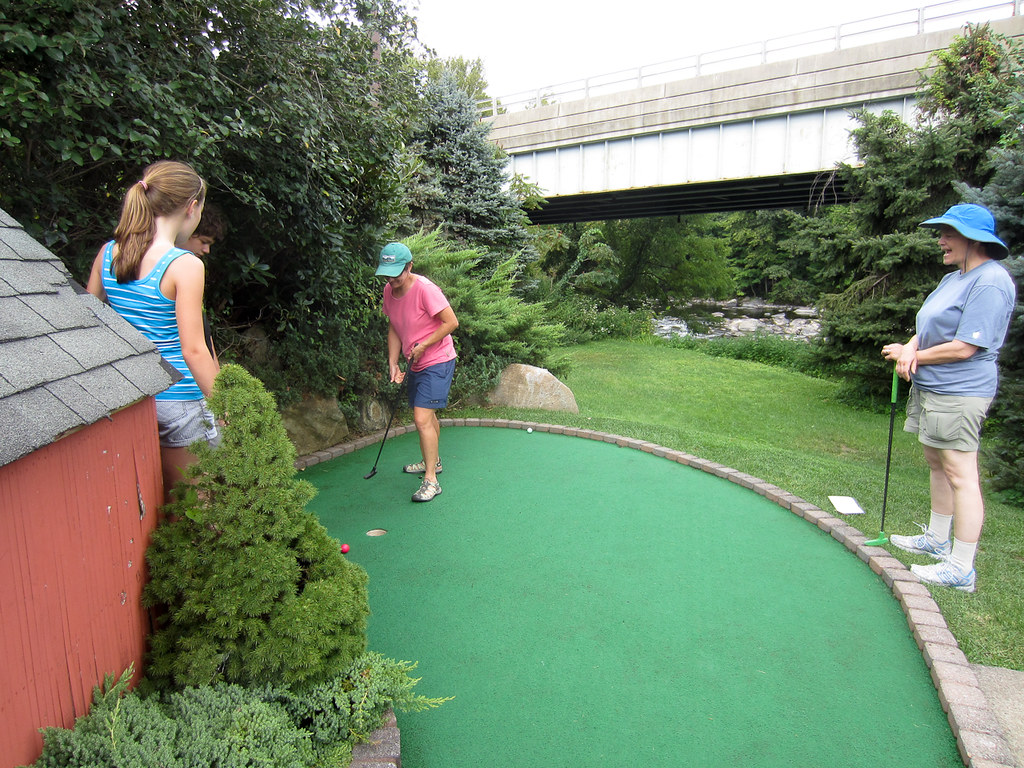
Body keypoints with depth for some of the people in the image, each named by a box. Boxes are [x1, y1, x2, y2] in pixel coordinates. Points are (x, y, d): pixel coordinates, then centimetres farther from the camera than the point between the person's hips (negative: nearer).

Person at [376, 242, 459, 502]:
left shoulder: (425, 289, -22)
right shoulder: (389, 290, 1)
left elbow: (451, 322, -20)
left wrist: (423, 346, -20)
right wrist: (393, 362, 2)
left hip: (438, 362, -8)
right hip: (416, 364, 8)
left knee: (422, 418, -16)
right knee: (427, 415, 23)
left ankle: (431, 480, -6)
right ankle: (433, 461, 43)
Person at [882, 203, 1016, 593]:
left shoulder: (990, 283, -16)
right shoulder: (953, 278, 15)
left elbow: (964, 347, -21)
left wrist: (911, 356, -10)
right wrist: (910, 349, -5)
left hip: (959, 393, -10)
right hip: (930, 387, 10)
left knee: (960, 475, -5)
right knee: (937, 463, 19)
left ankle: (962, 569, 3)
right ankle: (937, 538, 34)